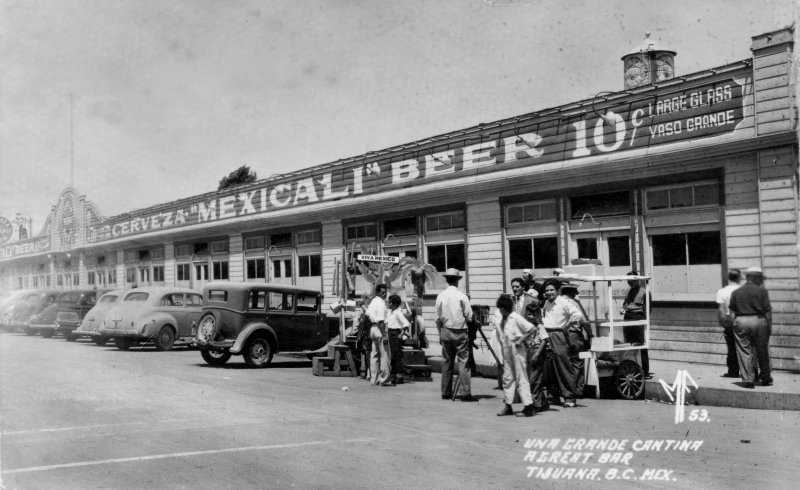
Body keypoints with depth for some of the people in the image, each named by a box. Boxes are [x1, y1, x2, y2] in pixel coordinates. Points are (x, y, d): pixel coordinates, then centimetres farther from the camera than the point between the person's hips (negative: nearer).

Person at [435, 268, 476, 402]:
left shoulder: (440, 296, 1)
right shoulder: (462, 296, -10)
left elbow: (438, 318, 6)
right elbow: (470, 317, -9)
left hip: (445, 331, 4)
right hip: (460, 332, -4)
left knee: (446, 362, 11)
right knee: (463, 362, -3)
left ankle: (446, 392, 15)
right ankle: (466, 393, -6)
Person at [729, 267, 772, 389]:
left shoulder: (736, 292, 7)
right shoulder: (762, 291, -2)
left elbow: (732, 310, 7)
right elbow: (767, 310, -3)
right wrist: (769, 325, 1)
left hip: (740, 322, 1)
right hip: (758, 321, -1)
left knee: (744, 352, 3)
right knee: (762, 352, 12)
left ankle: (748, 380, 1)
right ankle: (766, 378, 24)